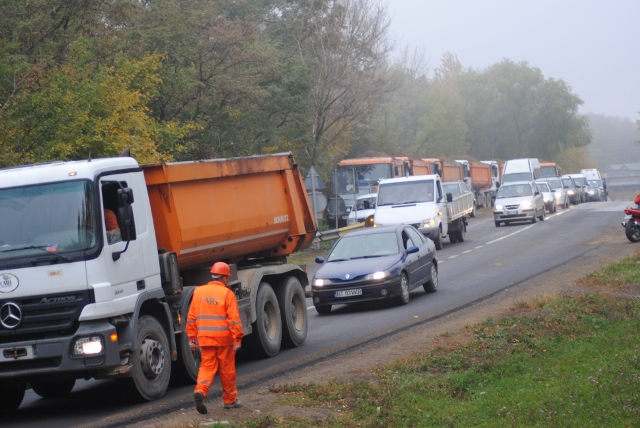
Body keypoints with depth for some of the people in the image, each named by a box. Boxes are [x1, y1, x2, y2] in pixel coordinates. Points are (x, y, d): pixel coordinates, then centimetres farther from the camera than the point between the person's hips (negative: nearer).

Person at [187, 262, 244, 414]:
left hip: (205, 338, 3)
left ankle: (200, 390, -20)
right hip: (224, 338, -3)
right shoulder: (227, 293, -8)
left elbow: (191, 318, 8)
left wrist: (192, 337, 13)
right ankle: (230, 400, 20)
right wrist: (237, 339, -8)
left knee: (207, 367, 6)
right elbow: (234, 319, -12)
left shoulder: (198, 292, 6)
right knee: (227, 369, 9)